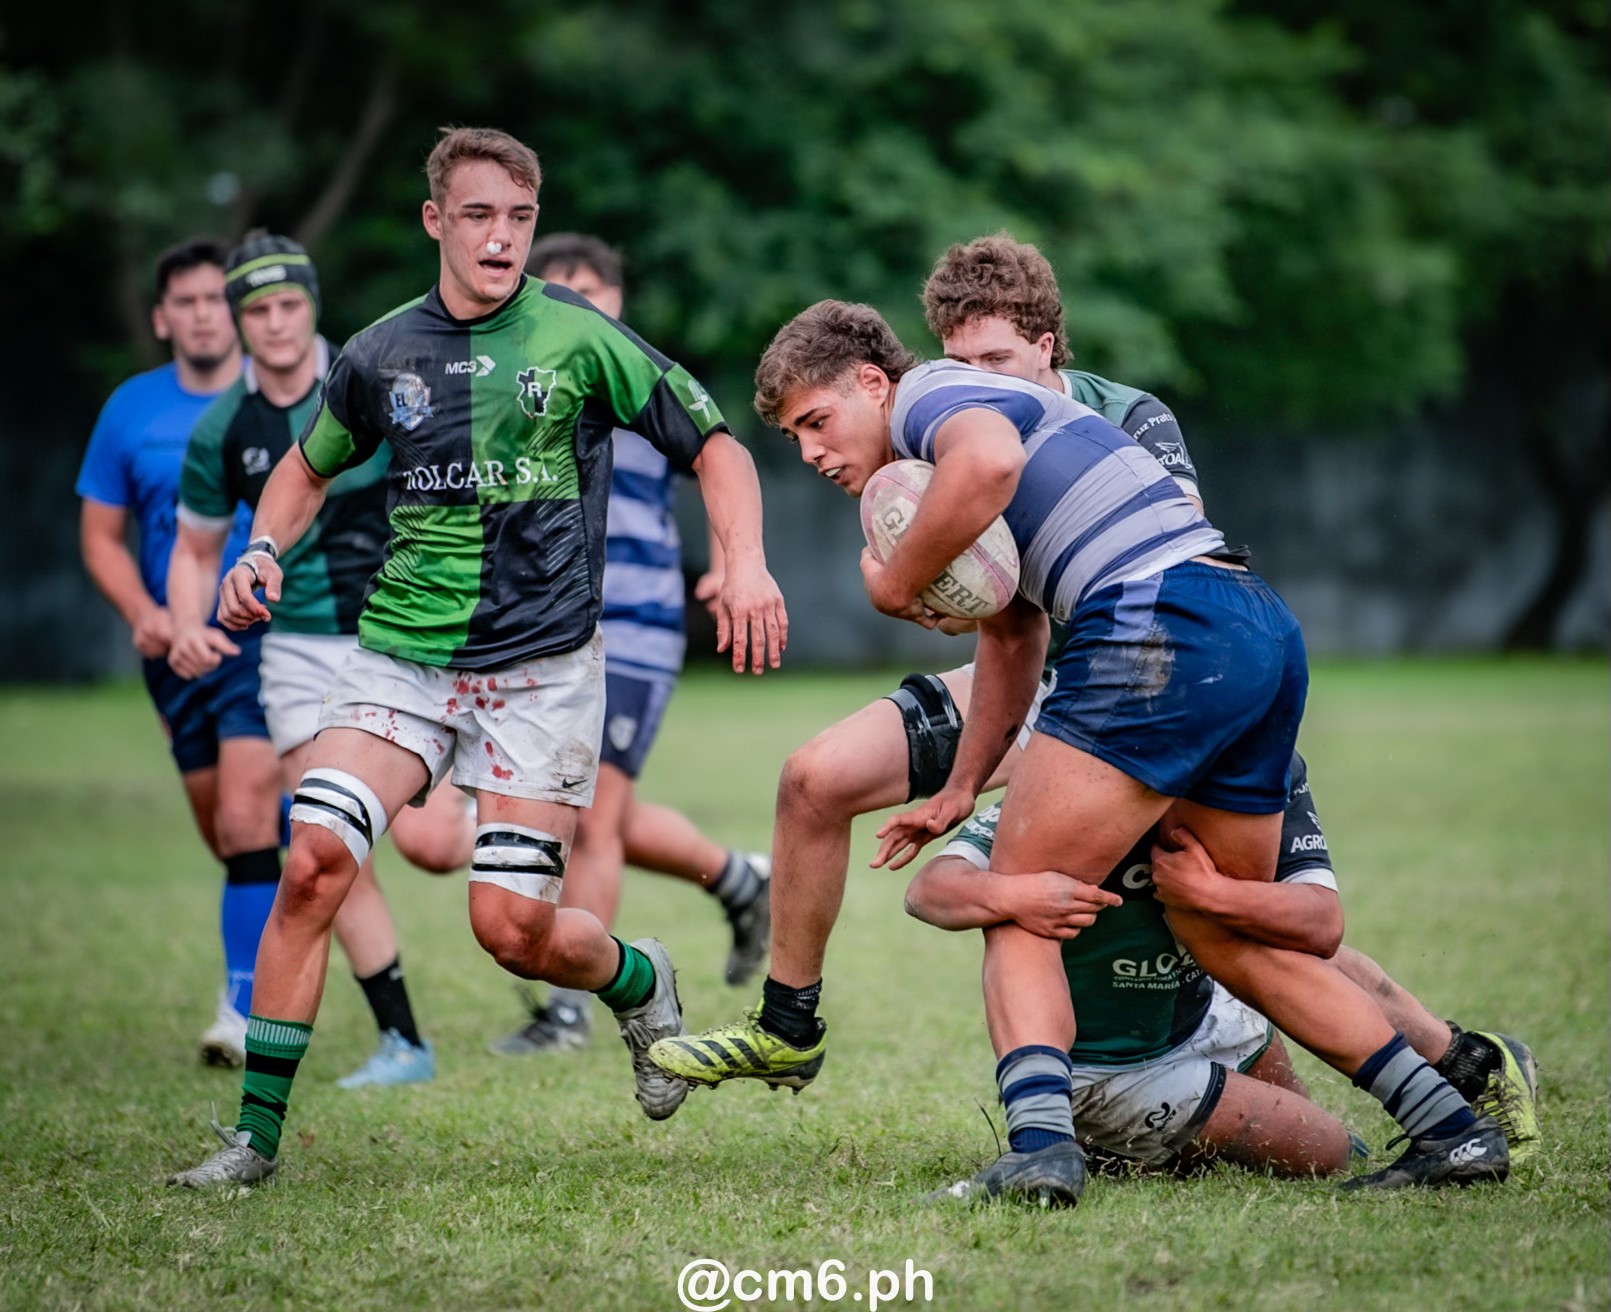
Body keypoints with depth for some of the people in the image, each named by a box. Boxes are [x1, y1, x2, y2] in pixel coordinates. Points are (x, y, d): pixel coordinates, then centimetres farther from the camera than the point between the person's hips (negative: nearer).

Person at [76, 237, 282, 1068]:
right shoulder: (130, 411, 4)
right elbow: (101, 534, 10)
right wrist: (141, 612, -8)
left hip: (269, 639, -4)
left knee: (245, 823, -18)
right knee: (227, 837, 10)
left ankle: (245, 1011, -16)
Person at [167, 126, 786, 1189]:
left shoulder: (579, 338, -5)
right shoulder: (382, 354, 5)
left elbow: (714, 445, 2)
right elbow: (310, 468, 23)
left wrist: (746, 564, -14)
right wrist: (262, 550, 4)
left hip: (542, 669, -3)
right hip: (401, 654, 3)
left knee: (515, 927, -8)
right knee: (313, 858, -17)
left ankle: (641, 984, 29)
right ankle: (256, 1136, -8)